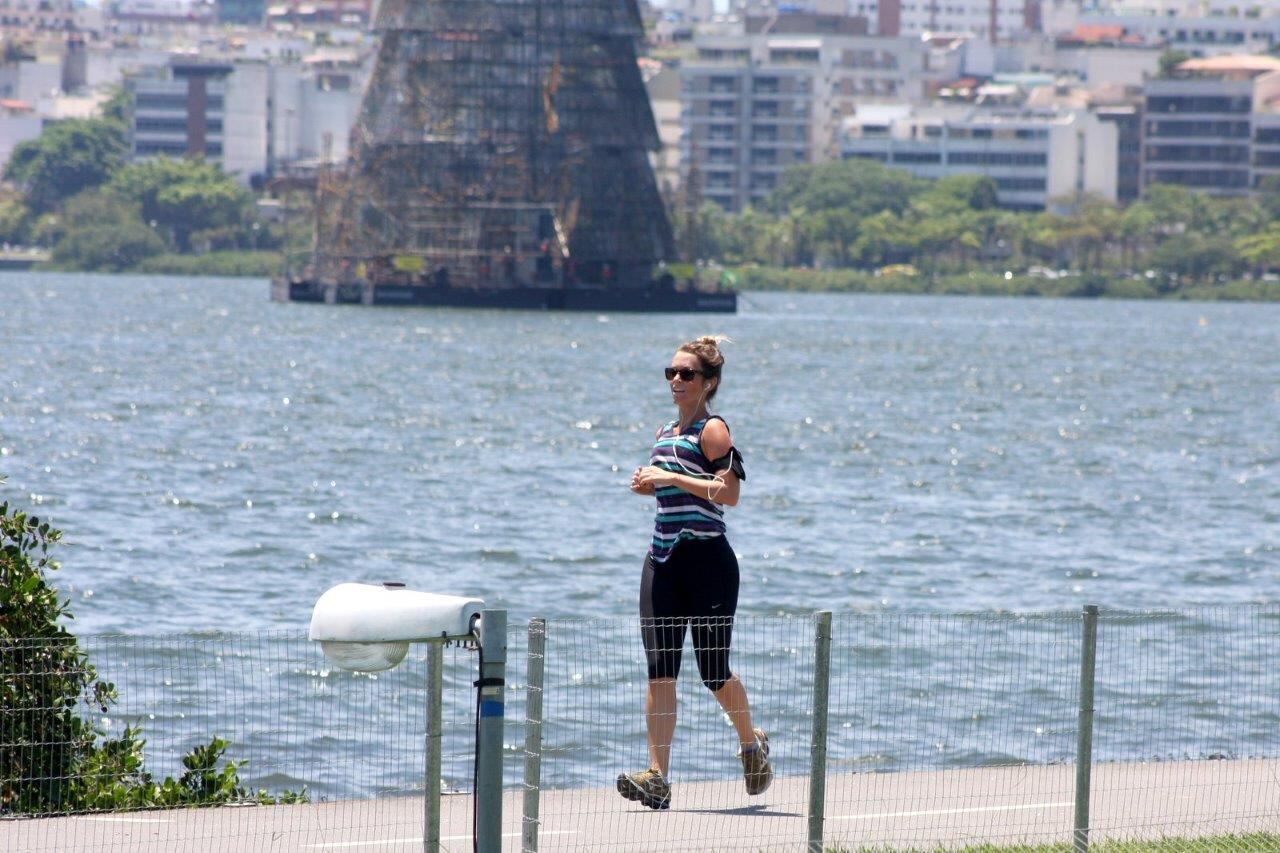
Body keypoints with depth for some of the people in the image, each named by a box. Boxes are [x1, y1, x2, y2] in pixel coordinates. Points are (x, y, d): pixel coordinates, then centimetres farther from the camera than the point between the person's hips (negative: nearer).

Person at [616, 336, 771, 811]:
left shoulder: (712, 429, -8)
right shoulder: (666, 433, 16)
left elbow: (729, 492, -19)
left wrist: (670, 476, -20)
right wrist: (649, 484, 9)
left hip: (707, 561, -7)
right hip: (664, 560, 7)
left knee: (713, 671, 2)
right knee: (659, 670, -5)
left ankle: (752, 743, 31)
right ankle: (657, 778, -10)